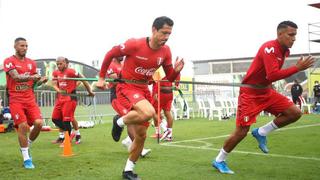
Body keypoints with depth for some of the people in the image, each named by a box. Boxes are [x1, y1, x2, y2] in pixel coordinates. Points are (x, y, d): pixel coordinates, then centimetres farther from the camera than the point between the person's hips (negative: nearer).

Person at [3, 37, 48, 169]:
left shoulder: (31, 63, 13)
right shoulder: (9, 61, -3)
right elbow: (16, 77, -19)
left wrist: (41, 80, -5)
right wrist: (31, 77, -35)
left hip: (30, 99, 4)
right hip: (16, 100, -4)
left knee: (39, 123, -10)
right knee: (22, 126, -13)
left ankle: (27, 146, 18)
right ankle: (26, 159, -2)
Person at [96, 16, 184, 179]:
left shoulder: (165, 51, -3)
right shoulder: (134, 44, -19)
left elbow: (170, 78, 5)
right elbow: (110, 54, -6)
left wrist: (176, 70, -17)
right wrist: (101, 78, -1)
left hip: (144, 90, 6)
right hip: (127, 87, -6)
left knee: (141, 135, 9)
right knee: (148, 113, -35)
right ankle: (120, 122, -4)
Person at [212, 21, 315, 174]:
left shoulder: (284, 51, 5)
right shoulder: (270, 48, -22)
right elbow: (272, 76, -34)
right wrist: (298, 68, -32)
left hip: (266, 91, 8)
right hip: (250, 93, -8)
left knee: (295, 113, -4)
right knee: (242, 131, -6)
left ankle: (261, 133, 9)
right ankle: (219, 161, 13)